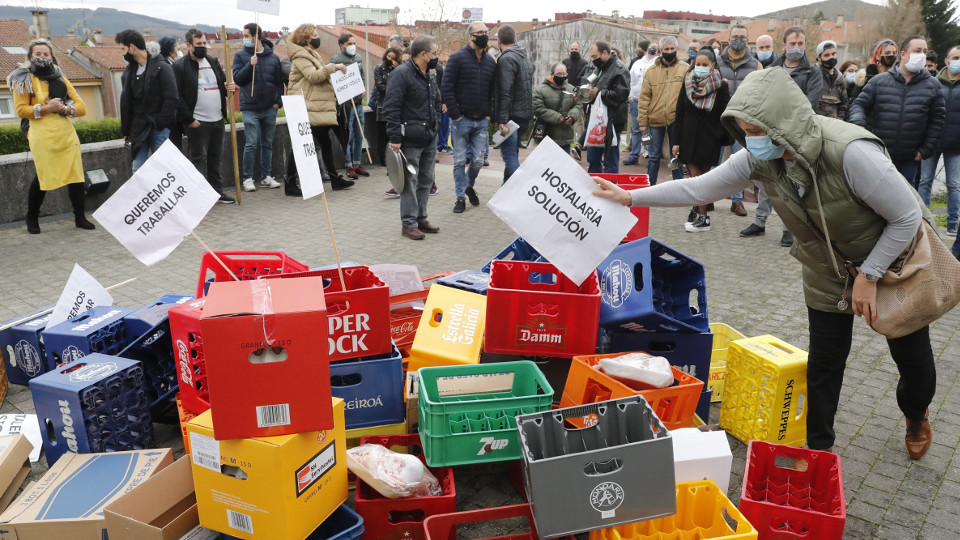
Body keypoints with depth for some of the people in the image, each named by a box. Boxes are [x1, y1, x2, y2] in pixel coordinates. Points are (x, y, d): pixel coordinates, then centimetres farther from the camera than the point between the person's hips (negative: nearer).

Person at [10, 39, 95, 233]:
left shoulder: (60, 78, 15)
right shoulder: (24, 79, 5)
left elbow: (81, 107, 8)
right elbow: (21, 110, -4)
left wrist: (63, 108, -10)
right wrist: (47, 108, -14)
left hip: (67, 135, 4)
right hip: (43, 137, -4)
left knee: (76, 176, -1)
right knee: (43, 178, -1)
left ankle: (80, 218, 9)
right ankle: (32, 219, 18)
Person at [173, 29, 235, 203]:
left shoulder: (213, 62, 15)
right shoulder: (180, 65, -6)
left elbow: (223, 83, 24)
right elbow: (177, 96, -10)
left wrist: (229, 88, -1)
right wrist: (189, 120, -14)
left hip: (217, 120, 6)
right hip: (197, 123, -6)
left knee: (215, 157, 13)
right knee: (198, 158, -3)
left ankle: (217, 190, 22)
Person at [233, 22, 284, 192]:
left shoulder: (273, 57, 6)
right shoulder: (240, 55, 2)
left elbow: (279, 81, 9)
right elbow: (237, 78, -6)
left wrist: (278, 101, -1)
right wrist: (250, 65, -17)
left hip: (270, 108, 2)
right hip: (250, 108, -2)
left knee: (267, 144, 9)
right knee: (251, 144, -5)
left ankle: (266, 176, 18)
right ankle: (248, 178, 3)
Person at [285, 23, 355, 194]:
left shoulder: (311, 54, 22)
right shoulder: (300, 55, -9)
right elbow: (313, 76, -22)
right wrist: (333, 67, -20)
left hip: (319, 108, 10)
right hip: (308, 109, -10)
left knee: (324, 142, 13)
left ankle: (334, 178, 19)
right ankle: (290, 183, -1)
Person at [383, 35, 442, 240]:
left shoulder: (429, 76, 16)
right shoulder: (401, 74, -13)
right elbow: (391, 108, -18)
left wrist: (435, 127, 19)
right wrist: (395, 138, -21)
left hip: (430, 139, 9)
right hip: (411, 139, -9)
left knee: (426, 181, 13)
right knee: (410, 181, -3)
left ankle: (421, 218, 24)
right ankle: (408, 223, 4)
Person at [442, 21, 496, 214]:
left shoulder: (491, 62, 11)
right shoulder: (457, 58, -5)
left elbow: (493, 91, 15)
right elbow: (447, 88, -9)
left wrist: (489, 114, 4)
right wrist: (455, 115, -12)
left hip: (482, 120, 4)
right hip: (461, 119, -4)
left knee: (478, 160, 5)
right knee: (460, 160, 2)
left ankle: (469, 185, 32)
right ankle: (461, 197, 13)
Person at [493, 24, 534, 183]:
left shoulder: (506, 59, -13)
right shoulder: (526, 58, 17)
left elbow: (505, 92, -21)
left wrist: (502, 120, -22)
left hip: (512, 116, -9)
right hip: (525, 116, 9)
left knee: (510, 157, -8)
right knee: (512, 155, 17)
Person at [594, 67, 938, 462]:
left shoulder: (850, 152, -38)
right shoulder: (761, 159, -21)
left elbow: (907, 218, -26)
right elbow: (698, 189, -12)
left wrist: (868, 275, -23)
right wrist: (628, 197, -13)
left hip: (892, 261, -3)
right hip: (827, 272, 3)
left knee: (912, 357, 17)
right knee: (824, 364, 9)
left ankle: (916, 414, 51)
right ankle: (818, 446, 31)